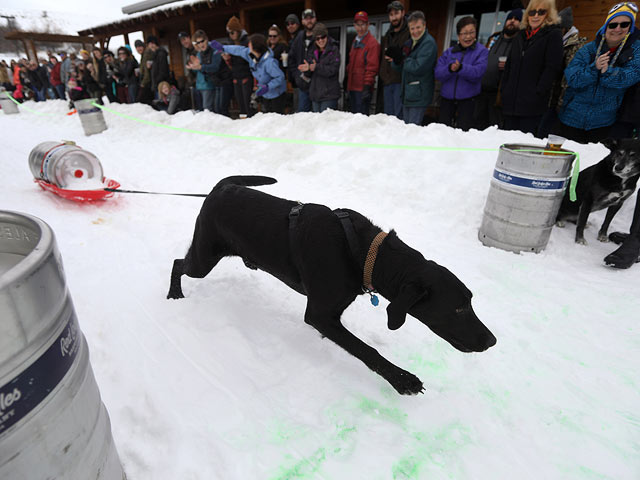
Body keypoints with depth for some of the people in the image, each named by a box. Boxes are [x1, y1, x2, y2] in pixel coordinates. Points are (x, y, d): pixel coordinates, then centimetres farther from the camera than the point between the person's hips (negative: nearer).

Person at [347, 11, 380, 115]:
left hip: (363, 88, -8)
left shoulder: (373, 43, -8)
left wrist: (367, 86, -20)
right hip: (352, 87, 9)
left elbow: (372, 67, -14)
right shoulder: (355, 41, 20)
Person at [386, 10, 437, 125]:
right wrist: (396, 60, -6)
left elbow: (418, 68, -20)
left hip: (419, 95, -9)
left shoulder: (429, 43, -11)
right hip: (407, 94, 9)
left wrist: (401, 58, -11)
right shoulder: (409, 43, 16)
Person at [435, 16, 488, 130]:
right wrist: (450, 69, -21)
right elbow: (438, 74, -1)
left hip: (468, 101, -3)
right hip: (447, 99, 3)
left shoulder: (481, 51, 3)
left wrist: (461, 68, -30)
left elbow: (478, 72, -14)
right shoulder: (449, 52, 13)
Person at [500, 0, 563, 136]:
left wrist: (537, 94, -15)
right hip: (510, 102, 6)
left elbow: (552, 67, -8)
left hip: (532, 104, -5)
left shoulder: (554, 35, 1)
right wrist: (503, 91, 9)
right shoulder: (521, 35, 19)